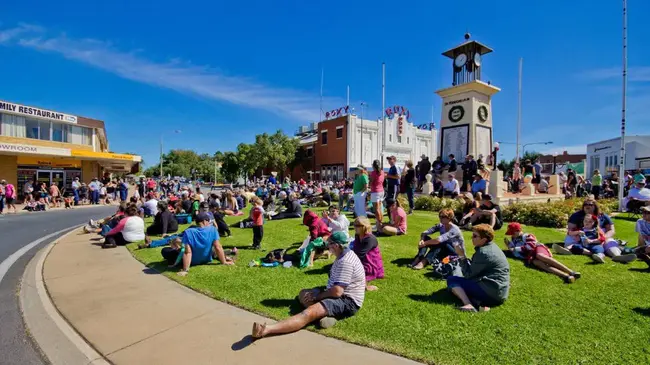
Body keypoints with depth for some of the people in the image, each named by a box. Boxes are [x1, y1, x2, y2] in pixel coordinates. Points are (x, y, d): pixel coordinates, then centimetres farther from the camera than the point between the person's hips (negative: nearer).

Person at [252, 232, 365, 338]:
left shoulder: (345, 262, -23)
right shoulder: (344, 255, 10)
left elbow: (337, 291, -27)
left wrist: (317, 296, -11)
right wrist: (317, 293, 5)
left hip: (347, 301, -11)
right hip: (341, 294, 11)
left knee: (309, 313, -31)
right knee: (303, 294, 9)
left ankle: (266, 330, -44)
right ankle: (326, 314, -16)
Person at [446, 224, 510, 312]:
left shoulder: (483, 252, -18)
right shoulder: (492, 247, 12)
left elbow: (468, 274, -12)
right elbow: (475, 270, 14)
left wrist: (462, 256, -9)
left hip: (491, 292, -10)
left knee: (451, 280, -6)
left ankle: (468, 305, -28)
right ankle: (481, 302, 1)